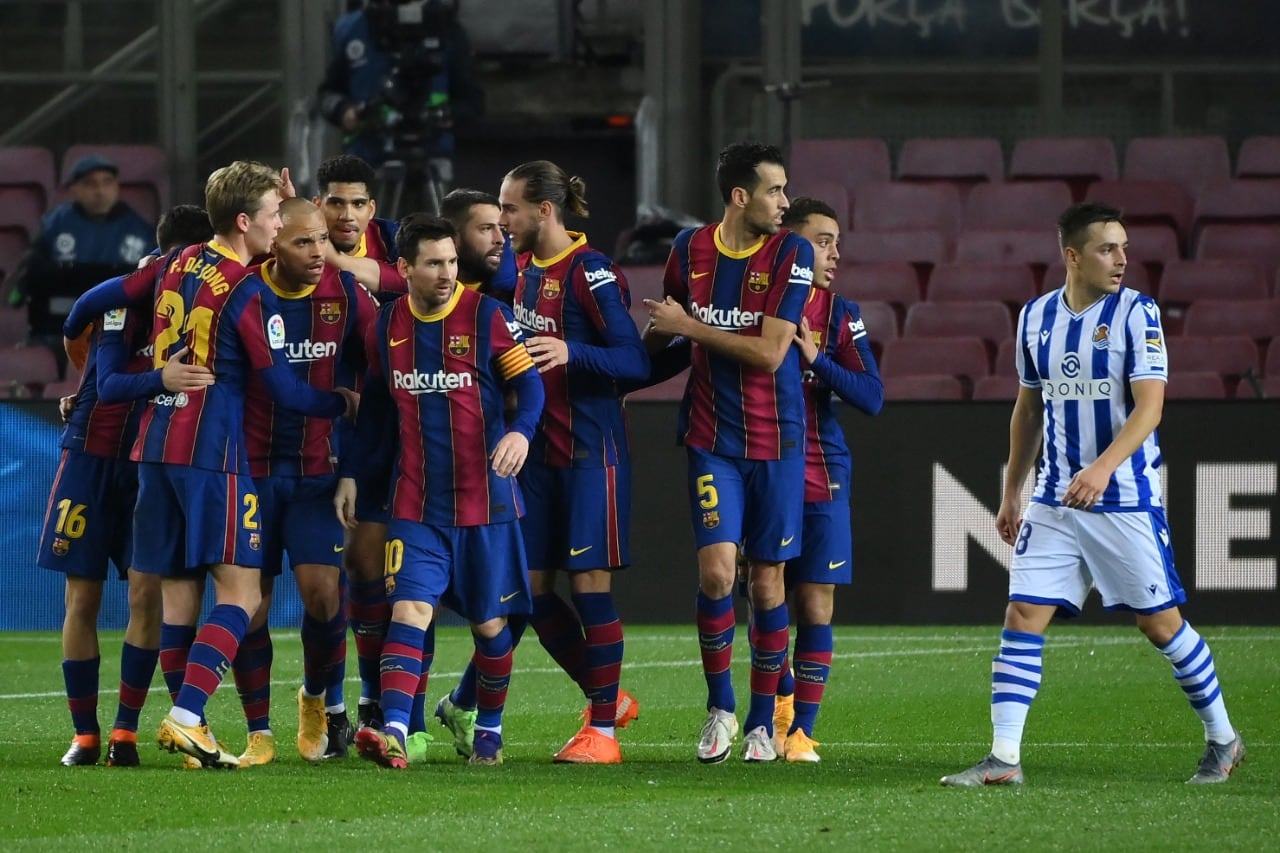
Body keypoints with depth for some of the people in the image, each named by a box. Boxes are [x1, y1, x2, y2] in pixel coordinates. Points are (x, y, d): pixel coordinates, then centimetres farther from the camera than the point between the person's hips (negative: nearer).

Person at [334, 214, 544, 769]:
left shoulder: (486, 316, -5)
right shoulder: (387, 325, 6)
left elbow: (529, 384, -5)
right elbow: (374, 406, 17)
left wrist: (521, 431, -25)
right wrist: (350, 474, 14)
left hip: (484, 498, -2)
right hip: (416, 502, 2)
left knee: (489, 622, 7)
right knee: (410, 609, -14)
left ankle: (489, 731, 25)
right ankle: (394, 733, -24)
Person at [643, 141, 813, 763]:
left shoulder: (791, 253, -7)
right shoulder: (690, 250, 2)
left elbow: (770, 351, -15)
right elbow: (658, 332, 23)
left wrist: (690, 327, -11)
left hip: (775, 440, -1)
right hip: (712, 438, 1)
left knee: (767, 579, 3)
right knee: (716, 569, -12)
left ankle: (762, 722, 17)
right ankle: (719, 707, 7)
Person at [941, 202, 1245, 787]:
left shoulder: (1136, 313, -8)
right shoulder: (1036, 317, 7)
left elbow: (1149, 406, -17)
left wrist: (1103, 467, -31)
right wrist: (1011, 493, 20)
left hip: (1127, 500, -4)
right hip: (1053, 501, 4)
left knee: (1161, 623, 3)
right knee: (1023, 617, -6)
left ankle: (1222, 739, 20)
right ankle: (1003, 759, -6)